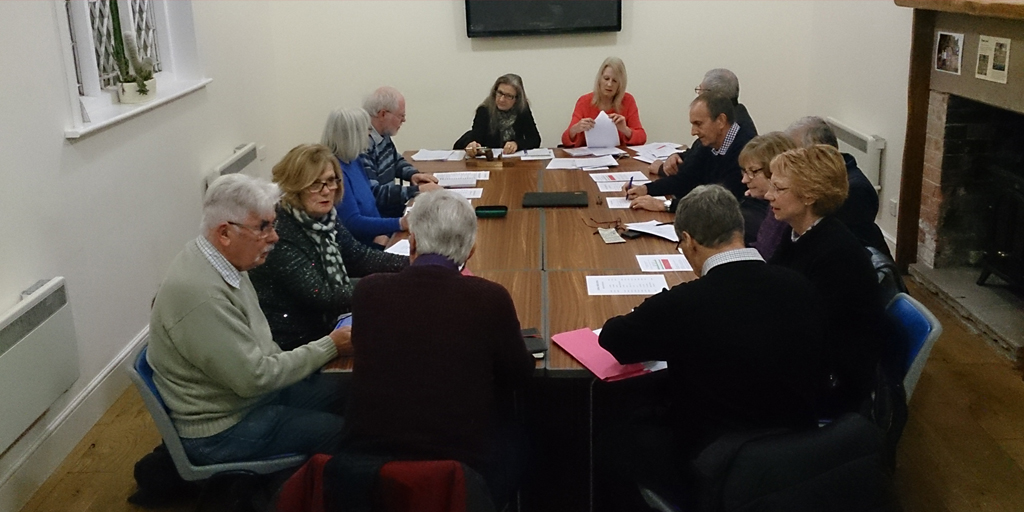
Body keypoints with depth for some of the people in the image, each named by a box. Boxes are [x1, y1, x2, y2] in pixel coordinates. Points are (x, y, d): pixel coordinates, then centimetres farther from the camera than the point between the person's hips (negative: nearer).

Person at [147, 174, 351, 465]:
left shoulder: (224, 259, -1)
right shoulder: (201, 294, -31)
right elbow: (254, 378, -26)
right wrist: (330, 347, -20)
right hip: (220, 432, -9)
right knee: (343, 433, -15)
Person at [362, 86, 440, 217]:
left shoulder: (383, 135, 8)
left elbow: (397, 160, 28)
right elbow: (373, 194, -27)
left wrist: (413, 174, 7)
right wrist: (417, 190, -24)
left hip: (392, 204, 9)